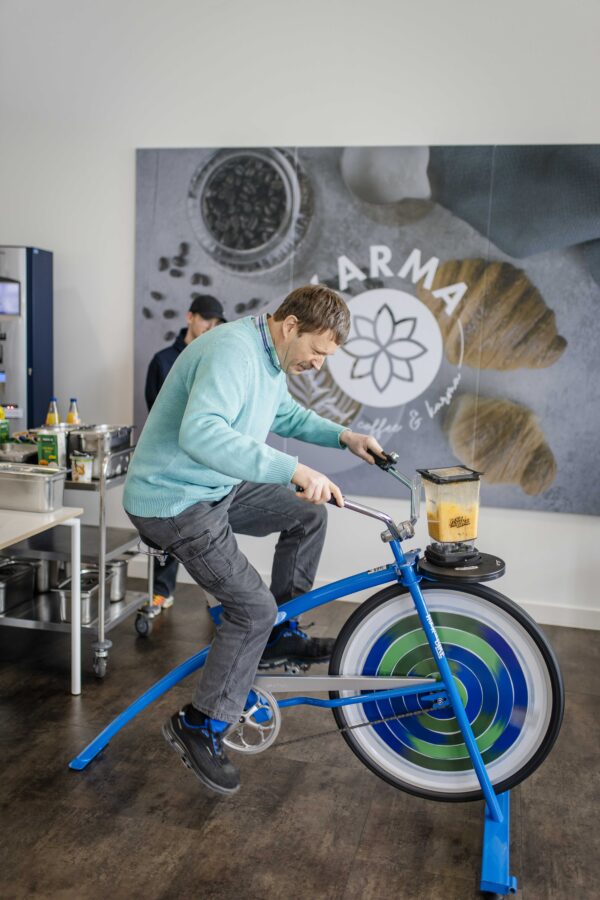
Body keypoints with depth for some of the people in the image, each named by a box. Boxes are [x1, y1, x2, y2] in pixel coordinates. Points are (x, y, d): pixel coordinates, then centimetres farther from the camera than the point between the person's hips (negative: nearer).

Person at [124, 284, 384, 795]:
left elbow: (287, 416, 23)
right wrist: (293, 470, -46)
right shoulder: (233, 351, -27)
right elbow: (200, 433, -42)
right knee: (254, 607, -11)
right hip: (173, 501, -10)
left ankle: (280, 636, 21)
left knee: (308, 514, 9)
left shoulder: (272, 359, 5)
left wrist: (345, 437, 8)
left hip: (216, 487, 10)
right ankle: (200, 726, 7)